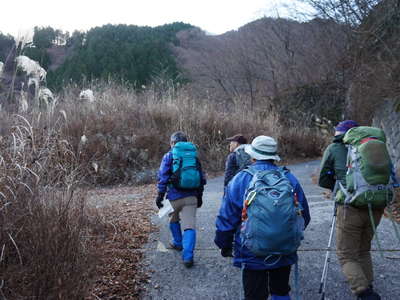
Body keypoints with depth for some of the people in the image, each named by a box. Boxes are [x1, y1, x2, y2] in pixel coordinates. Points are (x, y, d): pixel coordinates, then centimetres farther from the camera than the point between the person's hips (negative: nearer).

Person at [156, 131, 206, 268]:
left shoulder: (169, 156, -2)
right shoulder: (193, 156, 9)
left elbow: (163, 177, -8)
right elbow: (201, 178, 13)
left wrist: (160, 195, -2)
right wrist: (199, 196, 22)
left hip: (174, 196, -1)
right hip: (191, 197, 2)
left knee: (174, 220, 25)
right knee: (189, 225, -3)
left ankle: (178, 243, 42)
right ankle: (188, 256, -13)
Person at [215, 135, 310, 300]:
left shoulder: (239, 180, -10)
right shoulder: (290, 179, -3)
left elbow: (226, 218, -8)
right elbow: (304, 216, 5)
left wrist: (225, 246, 7)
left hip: (252, 255, -3)